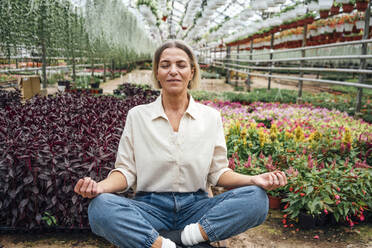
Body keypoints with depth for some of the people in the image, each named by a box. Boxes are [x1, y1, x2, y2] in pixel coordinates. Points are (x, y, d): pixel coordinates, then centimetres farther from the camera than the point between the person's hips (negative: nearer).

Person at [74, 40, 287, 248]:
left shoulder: (211, 117, 7)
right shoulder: (137, 115, 4)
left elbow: (218, 172, 7)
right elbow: (126, 170, 3)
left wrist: (253, 180, -12)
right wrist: (101, 186, -19)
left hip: (195, 207, 1)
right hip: (151, 207, -1)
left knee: (257, 198, -23)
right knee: (100, 207, -30)